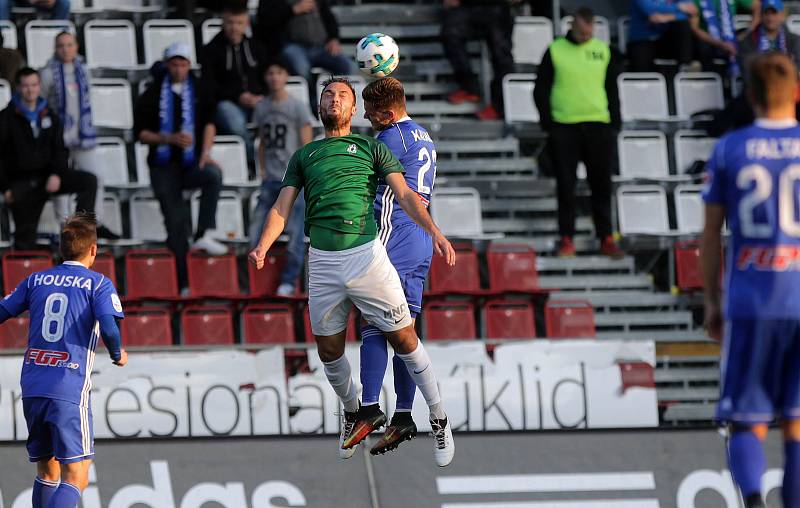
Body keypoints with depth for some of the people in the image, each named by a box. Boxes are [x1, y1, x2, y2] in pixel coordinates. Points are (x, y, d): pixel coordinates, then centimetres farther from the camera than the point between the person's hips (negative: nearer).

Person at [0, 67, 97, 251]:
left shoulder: (49, 115, 8)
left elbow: (60, 149, 8)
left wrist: (56, 174, -12)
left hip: (48, 176, 3)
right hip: (21, 183, -3)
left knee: (89, 181, -18)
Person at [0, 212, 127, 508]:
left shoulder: (36, 281, 13)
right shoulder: (98, 284, 0)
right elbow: (109, 328, -13)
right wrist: (117, 355, 8)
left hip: (31, 389, 5)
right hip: (69, 393, -5)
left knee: (47, 472, 18)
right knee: (75, 477, -5)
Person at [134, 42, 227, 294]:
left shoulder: (198, 92, 8)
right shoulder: (152, 95, 5)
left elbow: (209, 123, 1)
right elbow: (141, 132, 1)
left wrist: (205, 153, -15)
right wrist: (171, 139, -14)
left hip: (191, 164, 0)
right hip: (164, 168, 0)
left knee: (213, 174, -34)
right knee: (175, 223, -2)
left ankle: (203, 235, -35)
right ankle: (184, 284, 1)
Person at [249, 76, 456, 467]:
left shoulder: (370, 148, 11)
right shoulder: (303, 156, 18)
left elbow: (405, 195, 2)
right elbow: (282, 207, 9)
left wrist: (435, 232, -14)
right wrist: (262, 247, -10)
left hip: (367, 255, -3)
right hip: (322, 262, 3)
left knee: (404, 339, -3)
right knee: (329, 351, 7)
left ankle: (439, 420, 7)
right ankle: (351, 412, 31)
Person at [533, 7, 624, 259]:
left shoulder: (603, 51, 8)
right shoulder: (555, 51, 1)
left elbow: (612, 89, 13)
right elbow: (541, 89, 3)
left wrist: (615, 122, 6)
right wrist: (547, 122, -5)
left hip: (598, 126, 2)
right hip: (564, 128, -2)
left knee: (601, 185, 4)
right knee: (565, 186, 0)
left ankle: (606, 239, 10)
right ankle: (567, 240, 5)